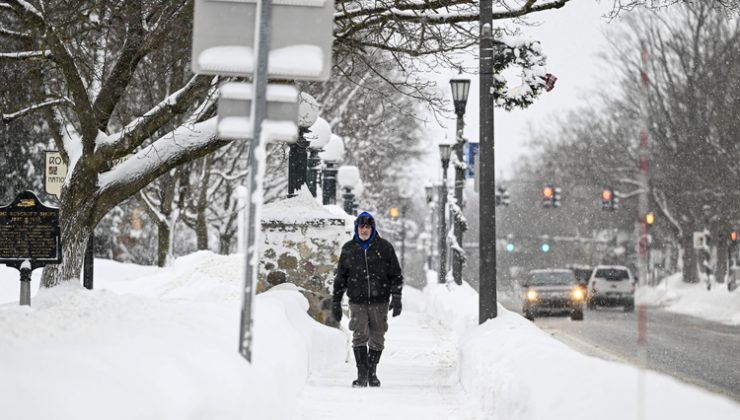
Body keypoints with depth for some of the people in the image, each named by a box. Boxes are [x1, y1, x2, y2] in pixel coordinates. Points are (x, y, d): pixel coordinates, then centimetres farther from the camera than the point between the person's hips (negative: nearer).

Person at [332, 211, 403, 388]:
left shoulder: (385, 247, 4)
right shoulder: (348, 249, 8)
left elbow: (396, 275, 6)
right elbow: (340, 277, 15)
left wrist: (396, 298, -4)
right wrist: (336, 302, 12)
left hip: (380, 302, 0)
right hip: (357, 302, 0)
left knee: (377, 339, 5)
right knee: (360, 336, -13)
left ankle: (372, 373, 21)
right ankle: (362, 375, -10)